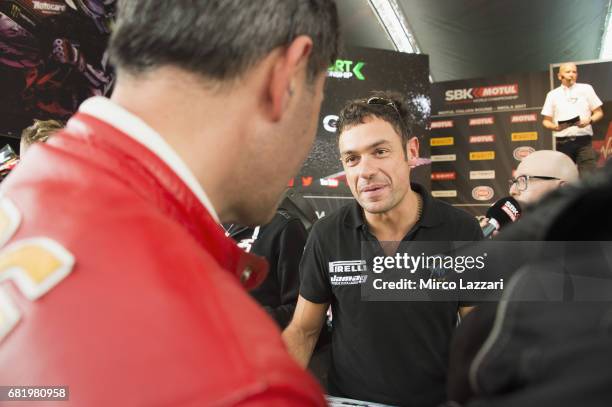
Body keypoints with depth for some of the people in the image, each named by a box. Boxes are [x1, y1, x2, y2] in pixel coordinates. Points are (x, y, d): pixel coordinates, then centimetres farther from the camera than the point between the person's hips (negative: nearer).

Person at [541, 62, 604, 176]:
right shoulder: (553, 94, 11)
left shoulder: (586, 89, 11)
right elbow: (546, 121, 11)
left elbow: (599, 112, 12)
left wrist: (589, 120, -9)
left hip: (584, 141, 0)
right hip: (563, 143, 0)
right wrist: (556, 127, -10)